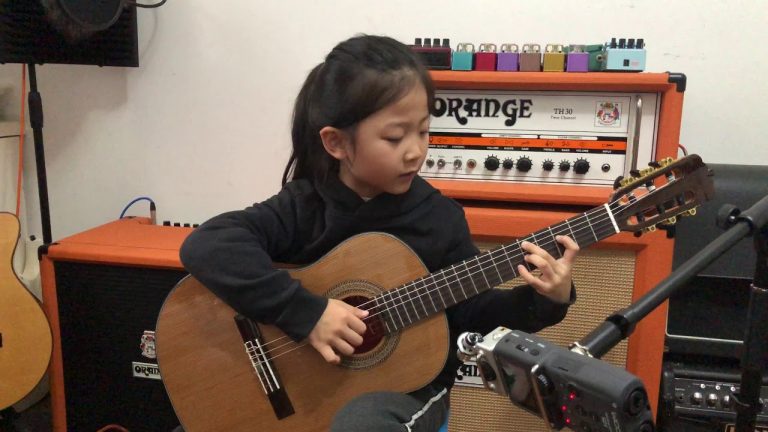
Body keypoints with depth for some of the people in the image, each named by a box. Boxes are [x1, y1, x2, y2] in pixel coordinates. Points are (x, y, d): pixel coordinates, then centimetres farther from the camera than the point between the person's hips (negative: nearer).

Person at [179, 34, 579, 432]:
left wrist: (545, 301, -15)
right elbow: (205, 246, -24)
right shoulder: (304, 205, -10)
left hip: (407, 387, 0)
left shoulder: (439, 217, -6)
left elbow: (471, 313, 2)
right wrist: (307, 312, -29)